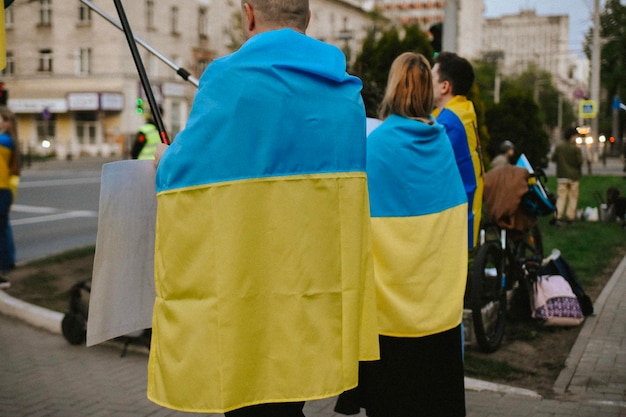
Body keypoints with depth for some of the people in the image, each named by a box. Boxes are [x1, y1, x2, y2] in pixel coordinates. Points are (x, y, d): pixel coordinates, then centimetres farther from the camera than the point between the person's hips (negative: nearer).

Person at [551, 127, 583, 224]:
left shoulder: (558, 147, -4)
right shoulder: (576, 148, -13)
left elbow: (553, 159, 3)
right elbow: (580, 161, -12)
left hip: (562, 176, 2)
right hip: (574, 176, -2)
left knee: (561, 197, 3)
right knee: (573, 197, 10)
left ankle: (558, 216, -11)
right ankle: (570, 217, 12)